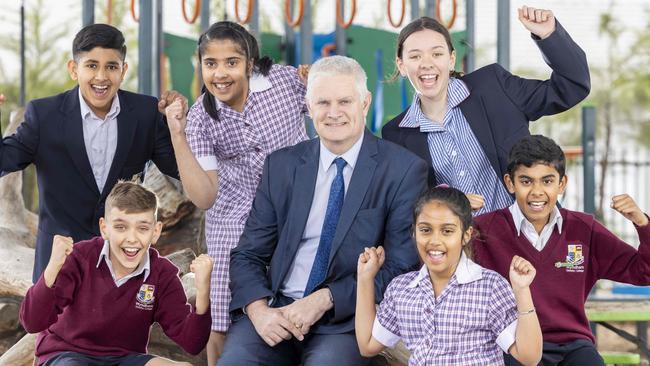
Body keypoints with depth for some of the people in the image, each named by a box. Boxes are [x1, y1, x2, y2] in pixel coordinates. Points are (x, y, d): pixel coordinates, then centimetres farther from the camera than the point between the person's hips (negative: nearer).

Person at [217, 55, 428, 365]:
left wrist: (325, 300, -14)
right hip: (274, 308, 3)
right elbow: (247, 255, 10)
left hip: (346, 321, -3)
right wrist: (258, 310, -11)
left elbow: (400, 267, -4)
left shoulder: (404, 170, -1)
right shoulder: (281, 165, 10)